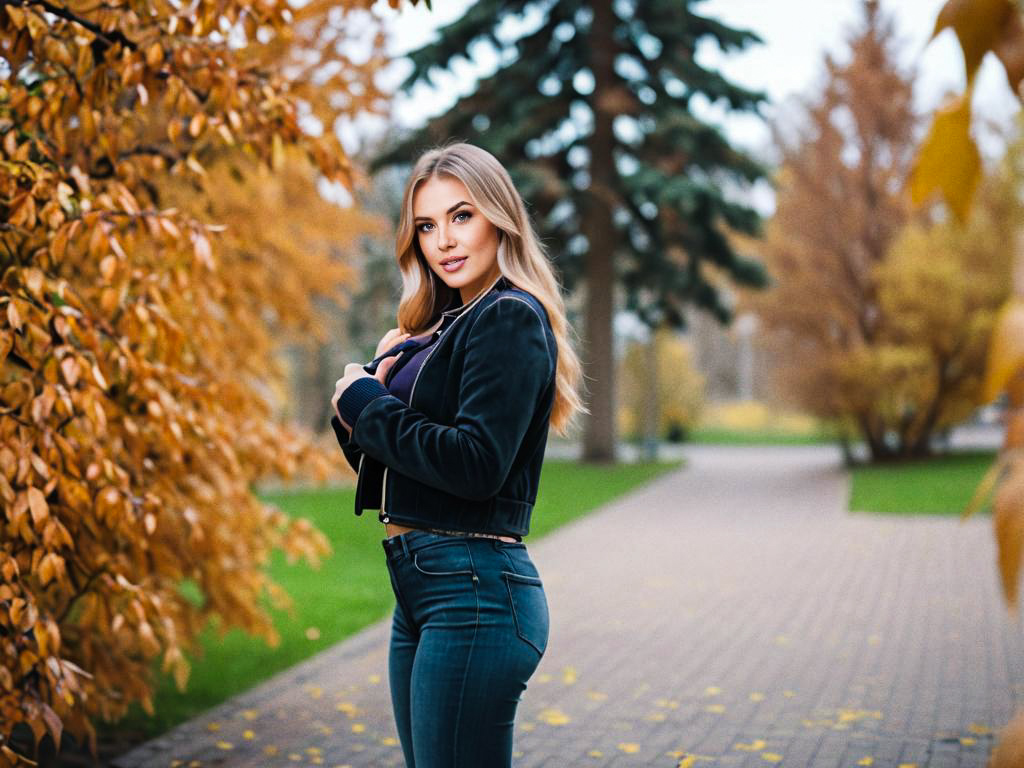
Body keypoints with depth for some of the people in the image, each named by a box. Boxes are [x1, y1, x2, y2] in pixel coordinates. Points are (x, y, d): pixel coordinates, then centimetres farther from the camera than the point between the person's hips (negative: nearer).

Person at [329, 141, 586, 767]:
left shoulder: (512, 319, -10)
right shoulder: (447, 325, 16)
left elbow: (478, 463, -23)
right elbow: (381, 460, 17)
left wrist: (367, 405, -11)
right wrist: (363, 399, -2)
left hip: (474, 592, -9)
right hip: (421, 593, 10)